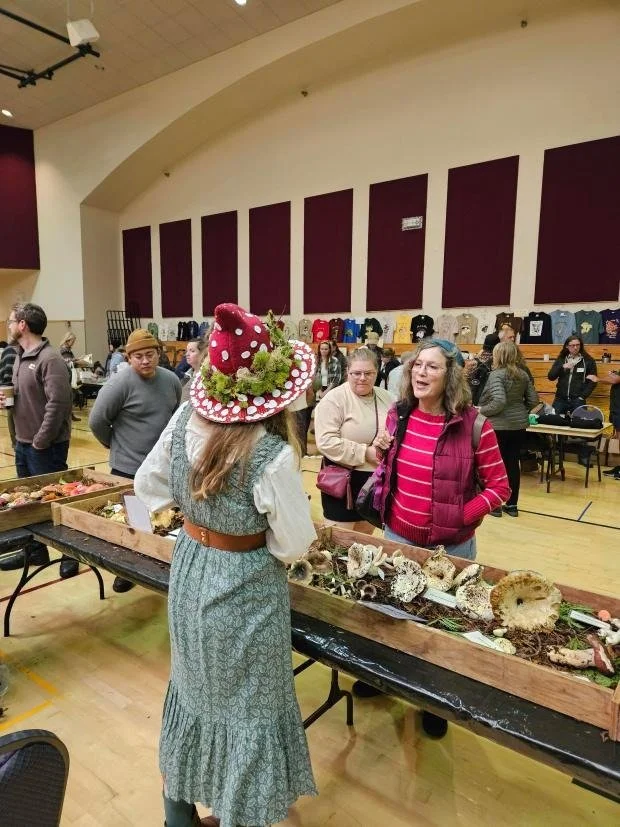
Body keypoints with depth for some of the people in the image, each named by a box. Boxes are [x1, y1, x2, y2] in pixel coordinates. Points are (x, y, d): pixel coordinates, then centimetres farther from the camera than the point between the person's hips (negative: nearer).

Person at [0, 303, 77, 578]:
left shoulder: (49, 358, -17)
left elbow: (57, 403, -23)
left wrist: (41, 442, -20)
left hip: (45, 447, -9)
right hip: (22, 443, 9)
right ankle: (34, 550, 34)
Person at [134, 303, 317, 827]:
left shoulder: (186, 419, -11)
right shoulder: (271, 454, -29)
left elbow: (148, 484, 3)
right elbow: (295, 546, -19)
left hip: (189, 570, 7)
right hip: (243, 587, -6)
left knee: (195, 683, 28)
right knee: (245, 703, 17)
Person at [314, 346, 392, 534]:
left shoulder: (385, 397, 7)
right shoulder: (334, 399, -13)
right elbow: (326, 441, -21)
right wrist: (365, 452, -21)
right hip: (344, 480, -6)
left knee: (365, 535, 21)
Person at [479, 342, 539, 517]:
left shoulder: (497, 374, -16)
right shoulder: (523, 374, 7)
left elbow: (499, 401, -26)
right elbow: (533, 399, 9)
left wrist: (482, 411, -13)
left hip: (499, 426, -7)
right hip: (519, 425, 7)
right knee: (513, 463, 12)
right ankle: (512, 505, 20)